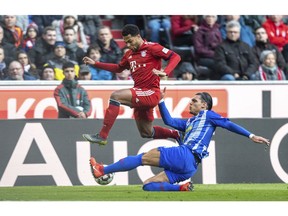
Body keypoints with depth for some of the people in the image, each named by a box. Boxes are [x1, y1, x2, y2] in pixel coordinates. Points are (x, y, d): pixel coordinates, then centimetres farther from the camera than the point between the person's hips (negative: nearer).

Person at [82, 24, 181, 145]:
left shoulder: (151, 48, -7)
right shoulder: (129, 54, 15)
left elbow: (175, 57, -12)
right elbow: (118, 68, 30)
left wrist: (165, 72, -29)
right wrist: (95, 64, 24)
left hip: (151, 93, -9)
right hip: (140, 96, 9)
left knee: (116, 96, -25)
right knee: (146, 133, 16)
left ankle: (102, 136, -26)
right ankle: (177, 134, 35)